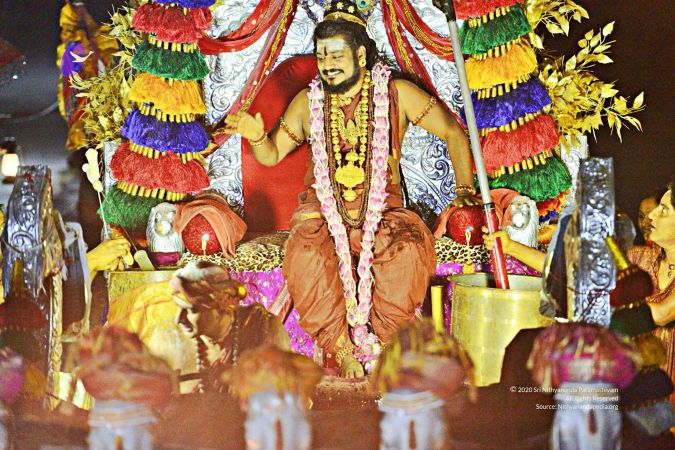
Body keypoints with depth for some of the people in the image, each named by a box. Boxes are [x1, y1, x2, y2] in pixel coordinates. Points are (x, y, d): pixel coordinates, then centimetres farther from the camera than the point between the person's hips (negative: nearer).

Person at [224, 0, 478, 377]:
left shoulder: (396, 94, 2)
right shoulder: (308, 102, 8)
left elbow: (454, 133, 8)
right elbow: (272, 155, 15)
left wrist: (465, 188, 0)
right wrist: (256, 135, -8)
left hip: (383, 210, -1)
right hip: (323, 212, 1)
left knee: (410, 250, -34)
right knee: (306, 257, -34)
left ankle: (384, 343, -18)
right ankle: (341, 347, -19)